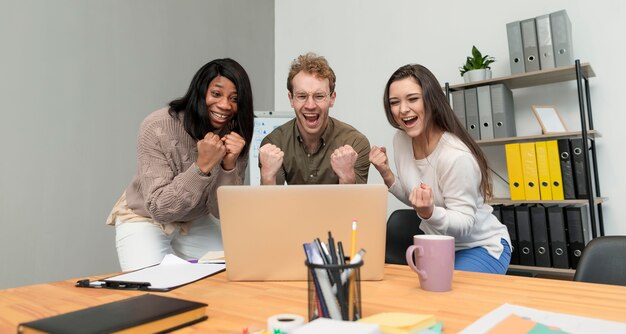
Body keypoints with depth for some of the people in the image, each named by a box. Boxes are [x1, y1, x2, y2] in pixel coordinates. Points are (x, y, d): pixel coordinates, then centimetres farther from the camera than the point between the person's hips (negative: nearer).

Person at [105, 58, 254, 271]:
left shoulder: (235, 137, -15)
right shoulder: (157, 128, -25)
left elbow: (222, 212, -15)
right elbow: (159, 210, -27)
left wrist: (229, 165, -32)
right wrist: (203, 165, -38)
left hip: (195, 222, 4)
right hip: (145, 220, -3)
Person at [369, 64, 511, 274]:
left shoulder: (456, 156, -29)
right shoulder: (401, 139, -7)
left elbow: (464, 224, -23)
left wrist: (429, 213, -43)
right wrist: (386, 174, -13)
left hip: (481, 247, -6)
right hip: (437, 244, 6)